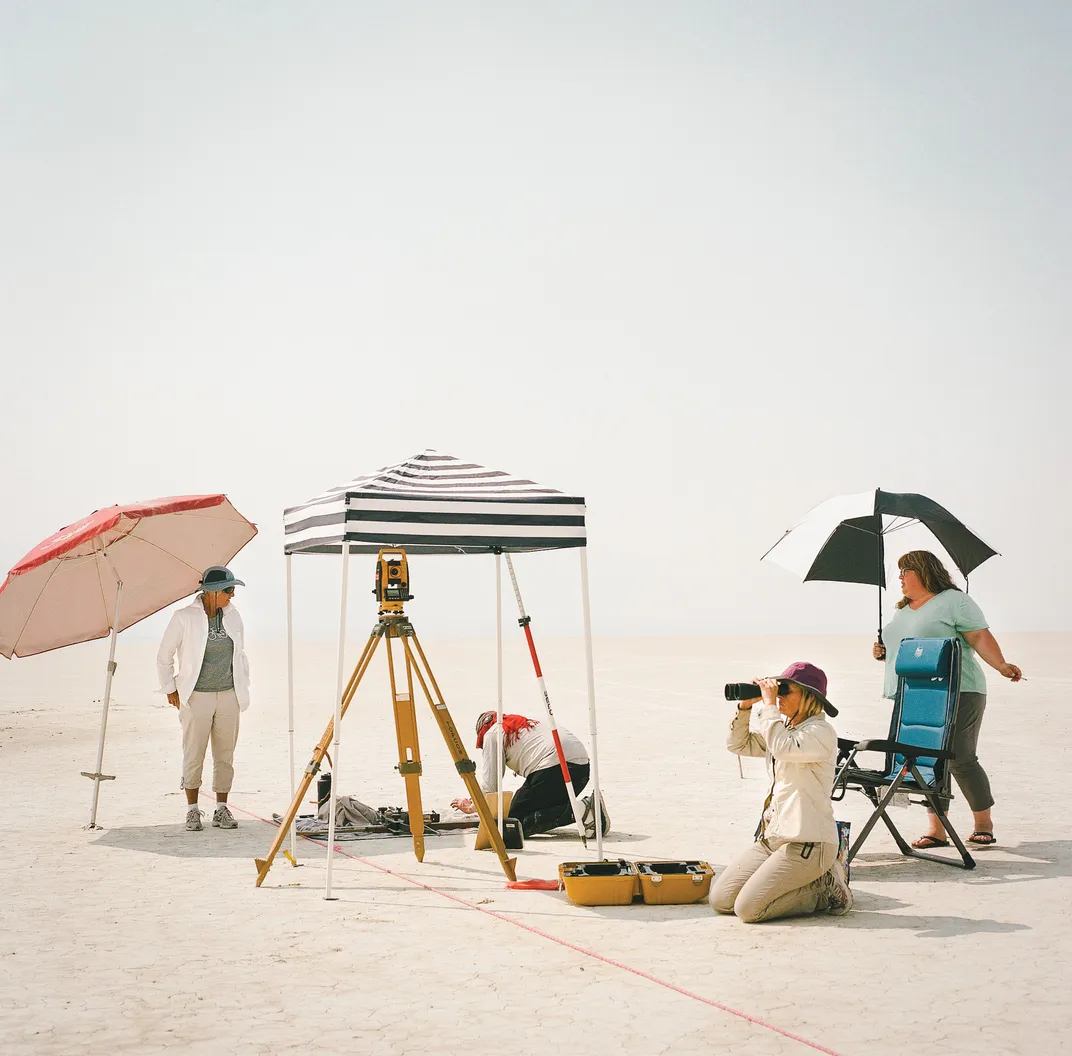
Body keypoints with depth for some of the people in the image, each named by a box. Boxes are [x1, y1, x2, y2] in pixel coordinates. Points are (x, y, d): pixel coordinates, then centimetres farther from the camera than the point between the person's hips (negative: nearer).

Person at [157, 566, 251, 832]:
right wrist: (171, 690, 2)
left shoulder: (233, 616, 6)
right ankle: (192, 811, 11)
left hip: (229, 696, 4)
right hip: (197, 697, -4)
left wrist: (243, 687, 14)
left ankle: (221, 809, 15)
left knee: (225, 755, 6)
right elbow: (164, 657, 2)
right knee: (194, 755, 0)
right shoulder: (184, 618, -8)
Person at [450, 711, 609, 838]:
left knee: (516, 823, -5)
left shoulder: (492, 733, 13)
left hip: (554, 765, -8)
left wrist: (472, 806, 24)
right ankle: (591, 808, -2)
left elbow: (489, 781, 9)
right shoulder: (526, 723, 36)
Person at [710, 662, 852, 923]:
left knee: (748, 908, -19)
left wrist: (769, 704, -20)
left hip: (807, 841, -9)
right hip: (773, 836, 9)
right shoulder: (783, 728, 14)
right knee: (720, 899, 1)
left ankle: (825, 890, 1)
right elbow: (738, 744, 17)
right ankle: (817, 879, 12)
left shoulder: (821, 732, -13)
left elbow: (782, 748, -30)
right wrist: (745, 706, 3)